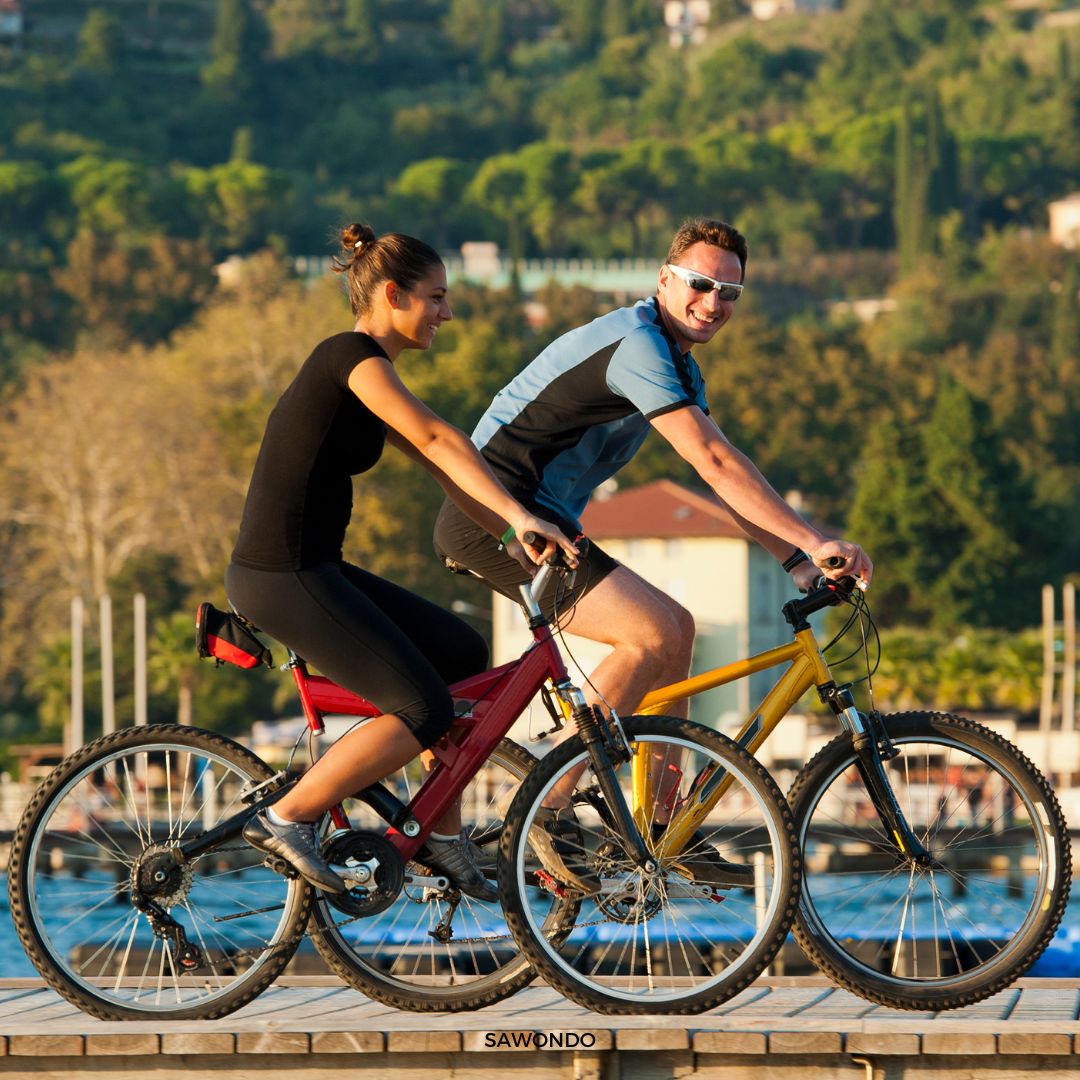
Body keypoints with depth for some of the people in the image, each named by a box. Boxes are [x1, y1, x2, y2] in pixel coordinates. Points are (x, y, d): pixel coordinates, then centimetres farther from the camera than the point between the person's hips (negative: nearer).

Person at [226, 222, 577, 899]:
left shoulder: (363, 369, 18)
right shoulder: (351, 356, -13)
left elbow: (440, 464, 17)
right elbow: (437, 439, -23)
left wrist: (516, 538, 11)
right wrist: (519, 517, -29)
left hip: (309, 571, 10)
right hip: (283, 577, -10)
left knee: (463, 655, 15)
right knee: (424, 711, -10)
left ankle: (444, 839, 18)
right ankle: (288, 818, -2)